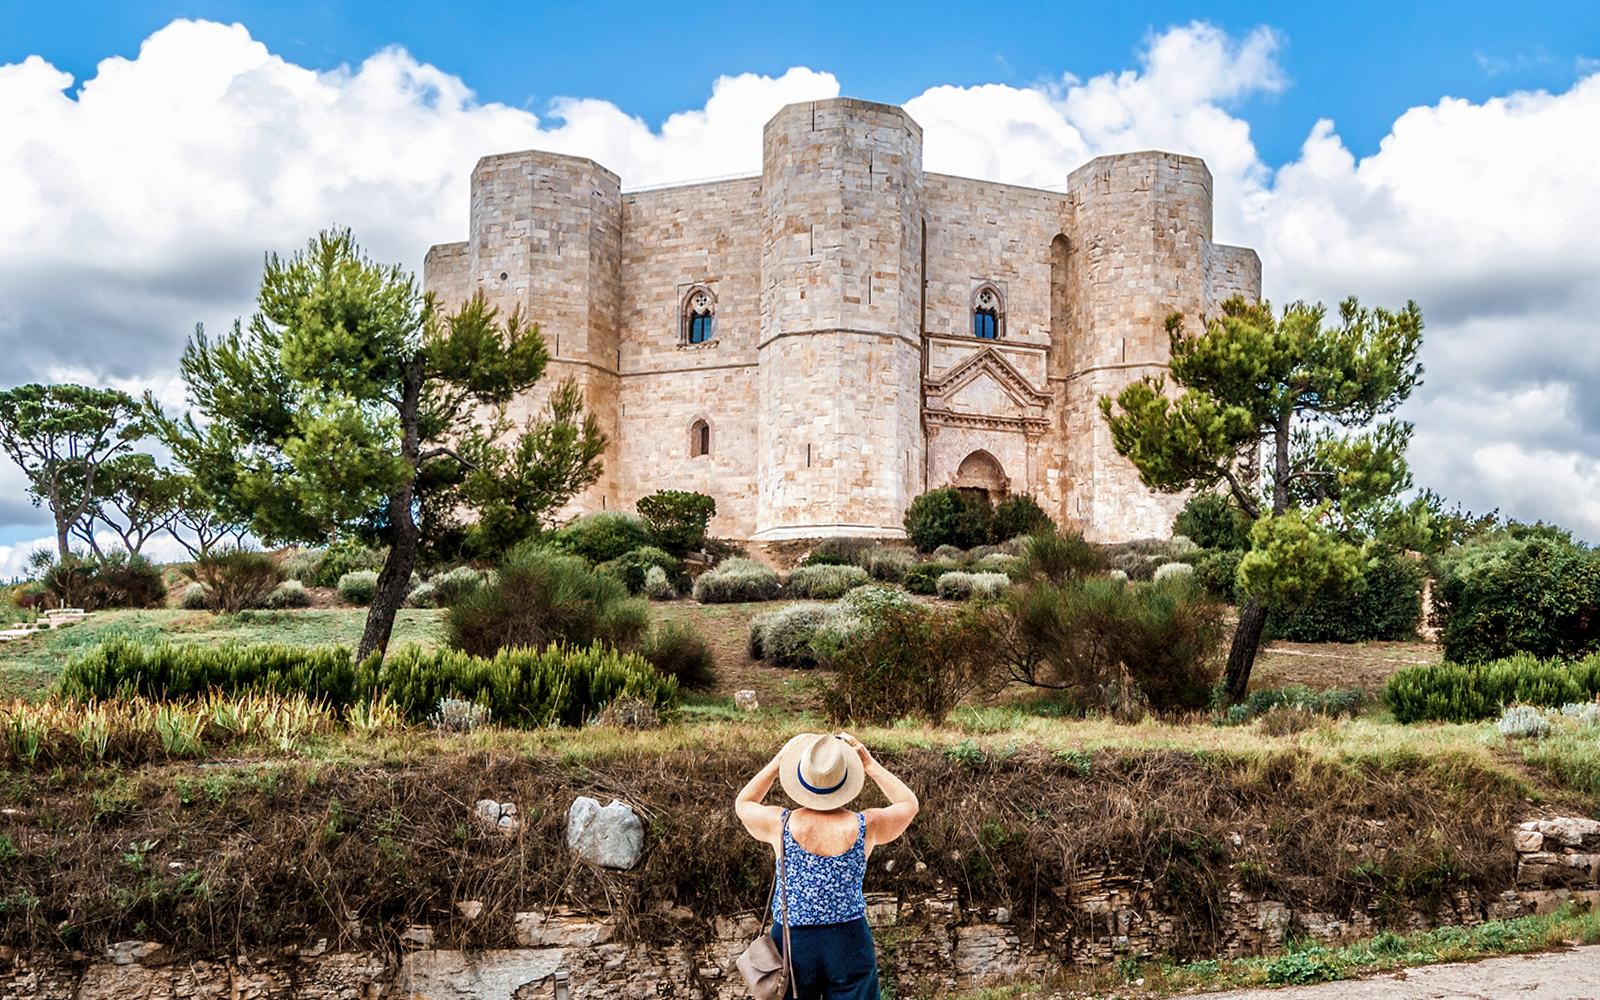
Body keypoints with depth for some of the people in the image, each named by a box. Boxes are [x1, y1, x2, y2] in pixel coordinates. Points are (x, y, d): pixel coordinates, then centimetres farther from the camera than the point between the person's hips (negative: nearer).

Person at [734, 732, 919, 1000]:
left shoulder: (781, 825, -12)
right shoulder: (864, 827, -12)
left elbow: (743, 804, 12)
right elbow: (909, 804, 9)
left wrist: (777, 762, 6)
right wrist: (870, 764, 5)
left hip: (792, 944, 0)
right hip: (850, 944, 0)